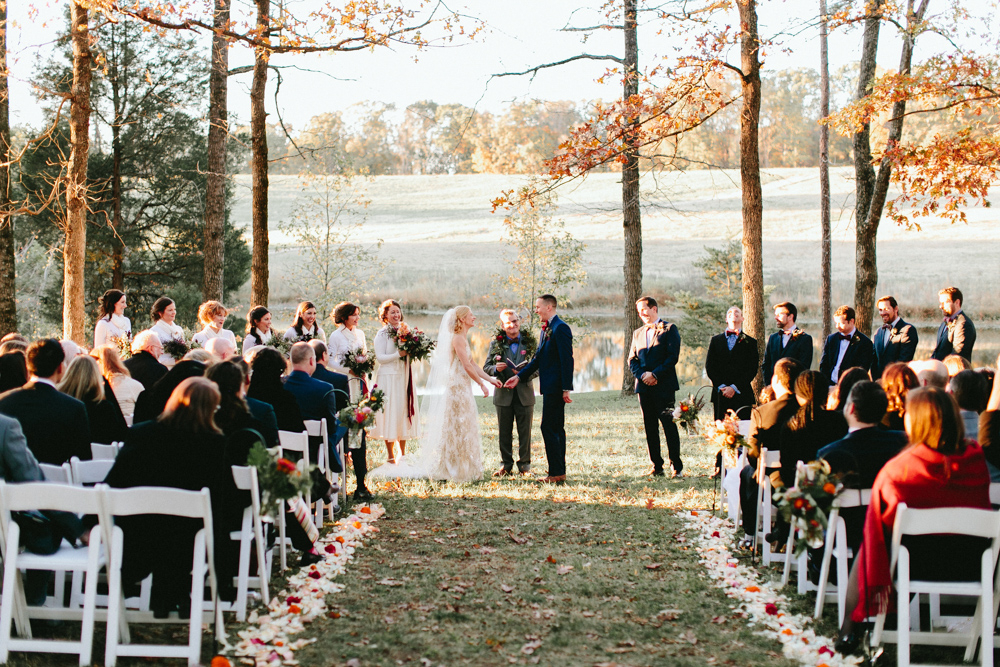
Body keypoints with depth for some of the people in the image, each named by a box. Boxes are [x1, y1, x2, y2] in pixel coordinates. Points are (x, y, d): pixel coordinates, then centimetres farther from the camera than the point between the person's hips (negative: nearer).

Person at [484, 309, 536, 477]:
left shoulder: (529, 342, 3)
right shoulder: (496, 344, 5)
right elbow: (486, 367, 5)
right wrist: (495, 368, -17)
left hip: (525, 394, -1)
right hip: (504, 394, 1)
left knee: (525, 432, 4)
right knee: (505, 432, 7)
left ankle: (524, 465, 14)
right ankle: (506, 465, 16)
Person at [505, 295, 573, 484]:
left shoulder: (560, 328, -14)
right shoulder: (546, 329, 16)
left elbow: (567, 360, -19)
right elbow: (538, 358, 20)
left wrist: (566, 389, -21)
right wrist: (519, 376, 15)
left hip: (555, 387, -10)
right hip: (549, 386, 10)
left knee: (549, 427, -10)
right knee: (556, 428, 12)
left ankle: (556, 473, -8)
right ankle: (560, 472, 16)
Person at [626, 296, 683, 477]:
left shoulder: (669, 329, 2)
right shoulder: (637, 333, 19)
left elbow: (673, 356, -7)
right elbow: (632, 360, 14)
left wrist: (655, 374, -13)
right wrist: (642, 375, -5)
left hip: (663, 386, -5)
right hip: (644, 387, 5)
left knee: (669, 425, -7)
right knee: (650, 427, 5)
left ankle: (676, 466, -3)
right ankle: (657, 466, 10)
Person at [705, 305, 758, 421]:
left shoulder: (750, 342, 9)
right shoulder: (715, 340, 16)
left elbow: (752, 369, 1)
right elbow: (709, 366, 9)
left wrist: (734, 387, -9)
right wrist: (721, 386, -5)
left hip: (742, 395, -1)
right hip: (720, 394, 2)